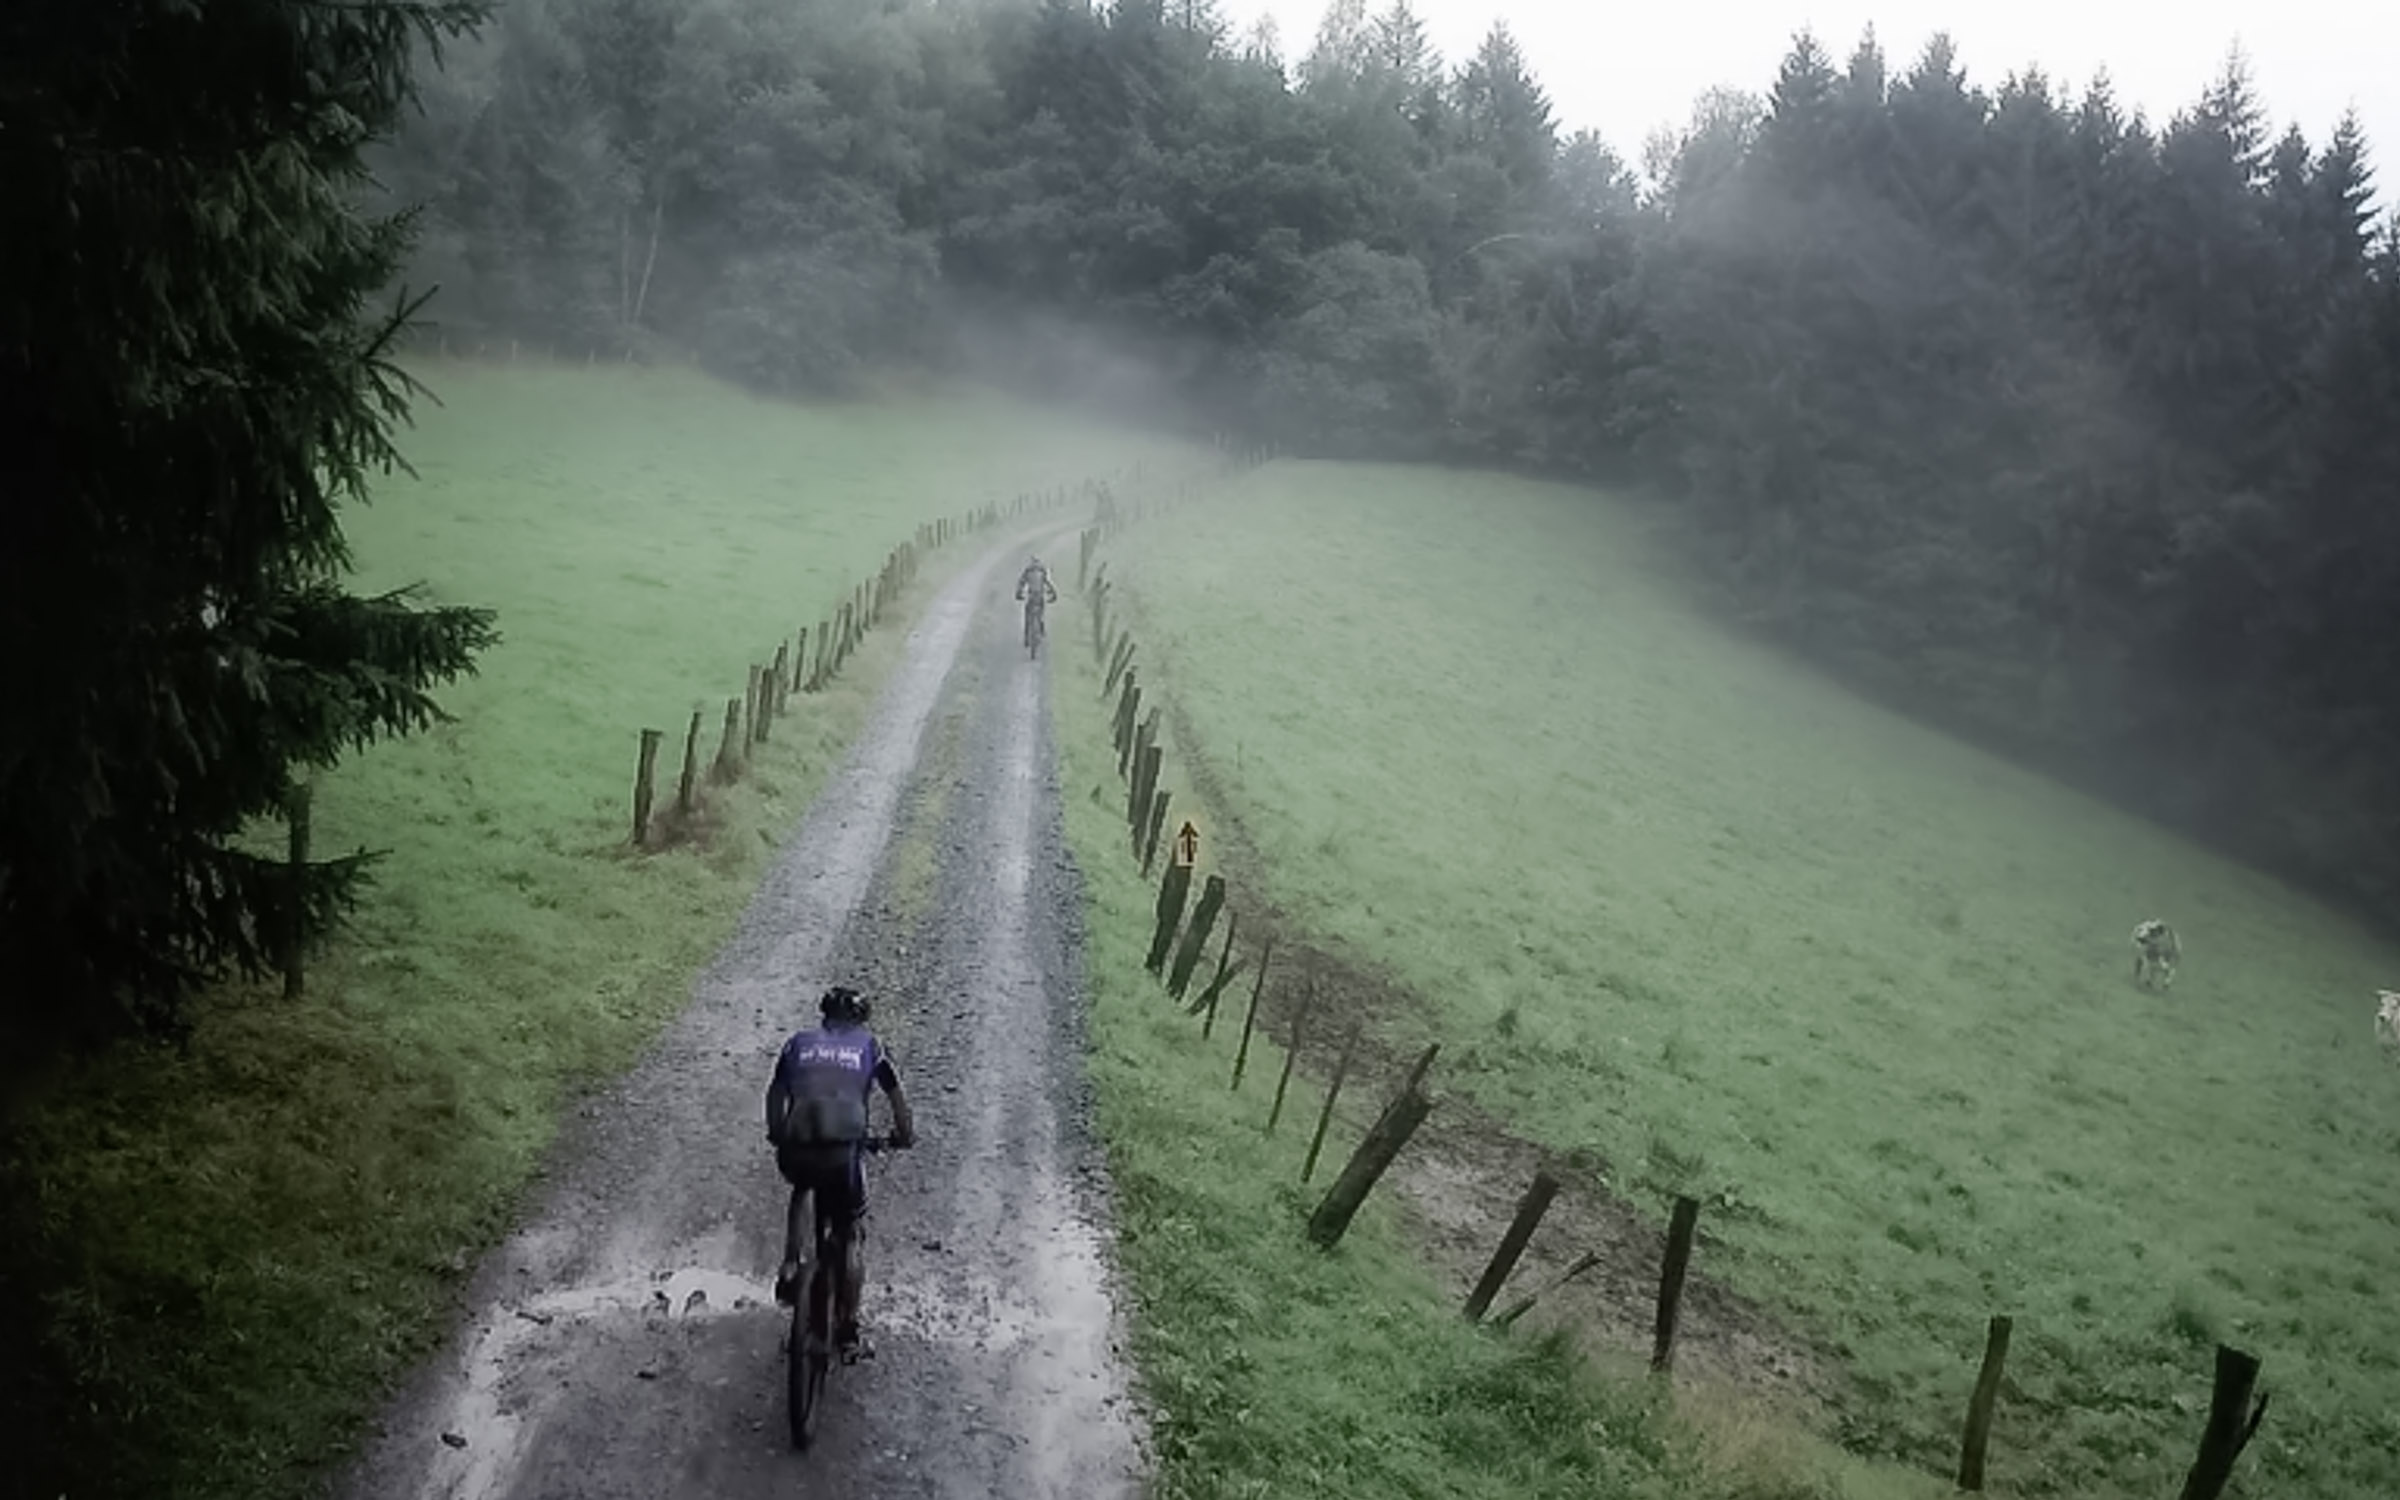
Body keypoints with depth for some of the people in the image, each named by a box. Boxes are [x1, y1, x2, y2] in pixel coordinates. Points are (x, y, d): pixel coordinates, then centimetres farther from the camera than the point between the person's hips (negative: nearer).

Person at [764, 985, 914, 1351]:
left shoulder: (798, 1043, 20)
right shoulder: (869, 1046, 17)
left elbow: (775, 1094, 25)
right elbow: (897, 1096, 20)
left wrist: (777, 1135, 40)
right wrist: (905, 1135, 35)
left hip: (796, 1151, 2)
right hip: (844, 1149, -2)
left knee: (801, 1191, 37)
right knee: (848, 1237, 17)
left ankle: (790, 1270, 21)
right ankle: (847, 1327, 20)